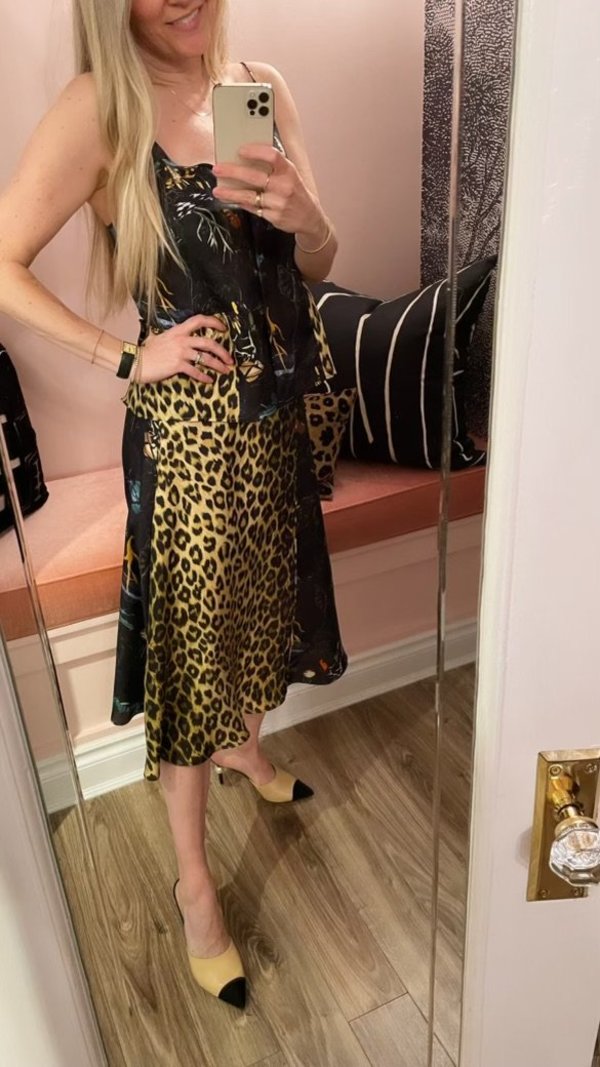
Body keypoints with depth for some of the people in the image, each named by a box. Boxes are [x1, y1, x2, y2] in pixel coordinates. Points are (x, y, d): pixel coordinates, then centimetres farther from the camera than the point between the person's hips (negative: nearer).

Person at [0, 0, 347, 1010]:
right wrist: (125, 357, -13)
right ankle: (193, 883, 23)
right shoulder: (99, 107, -12)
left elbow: (316, 265, 6)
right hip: (188, 417, -6)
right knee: (190, 633, 4)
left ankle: (244, 742, 52)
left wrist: (303, 217, -16)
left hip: (277, 400, 6)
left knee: (260, 592, 22)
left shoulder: (262, 87, 4)